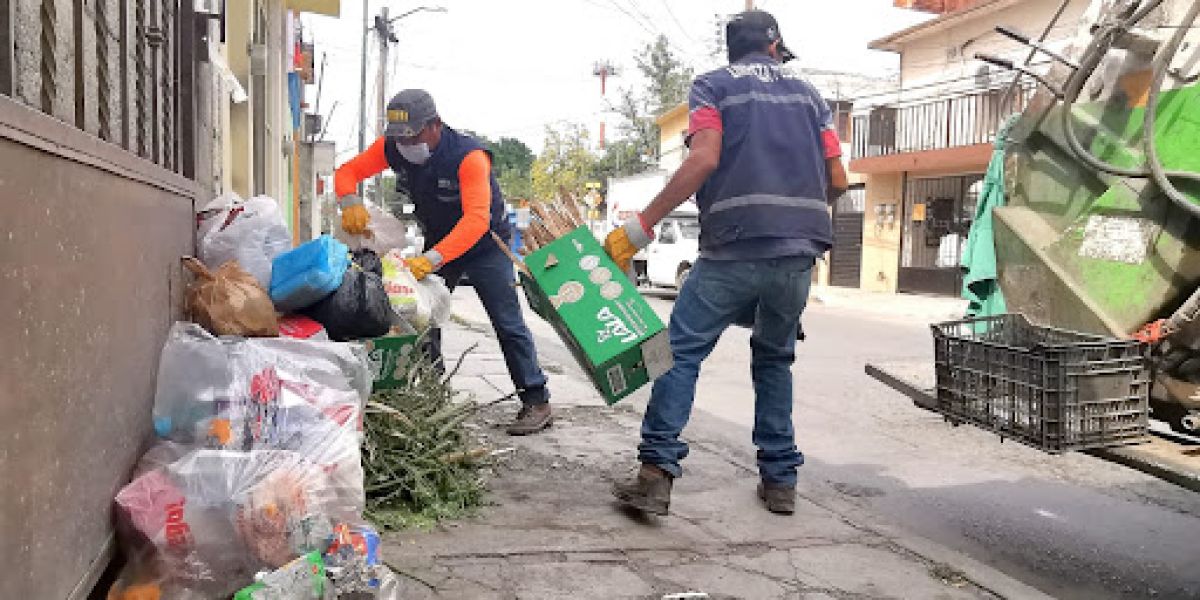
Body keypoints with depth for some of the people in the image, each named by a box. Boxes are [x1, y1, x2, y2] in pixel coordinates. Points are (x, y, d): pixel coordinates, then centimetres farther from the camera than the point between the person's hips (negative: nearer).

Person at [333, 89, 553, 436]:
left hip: (484, 245, -6)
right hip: (437, 244, 6)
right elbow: (347, 172, -6)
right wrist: (351, 204, -30)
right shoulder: (392, 148, -14)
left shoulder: (468, 156, -32)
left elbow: (476, 219, -42)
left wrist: (432, 260, -52)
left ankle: (536, 403, 1)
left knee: (508, 324, -6)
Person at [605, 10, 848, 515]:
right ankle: (780, 479, 19)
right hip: (799, 251, 4)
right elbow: (837, 180, 14)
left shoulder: (712, 86, 8)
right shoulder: (807, 92, 19)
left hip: (734, 248, -4)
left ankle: (656, 474, -7)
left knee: (681, 351, 3)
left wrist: (640, 228, -11)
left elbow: (704, 159, -11)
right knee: (775, 358, 19)